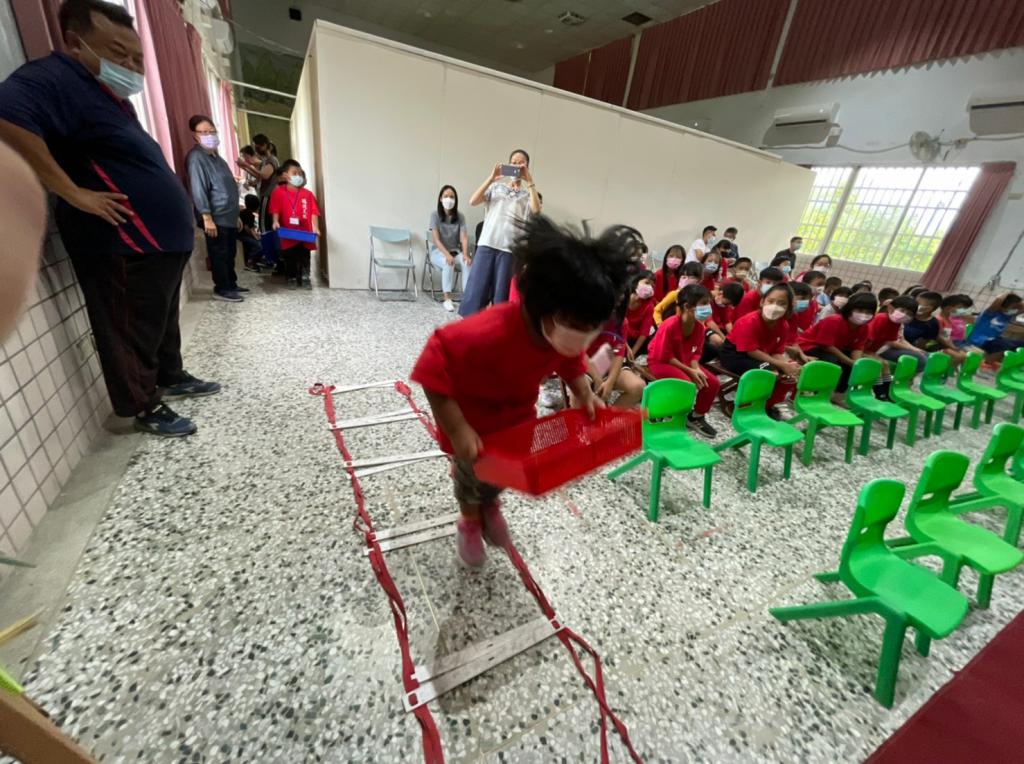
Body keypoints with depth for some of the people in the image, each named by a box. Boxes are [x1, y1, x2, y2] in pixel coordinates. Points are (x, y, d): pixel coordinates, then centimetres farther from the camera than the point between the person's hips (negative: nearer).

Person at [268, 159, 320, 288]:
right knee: (290, 258, 7)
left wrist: (315, 227, -12)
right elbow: (275, 210, -2)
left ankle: (305, 278, 18)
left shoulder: (307, 193, 5)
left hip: (305, 233, 1)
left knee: (305, 258, 7)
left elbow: (314, 212, 1)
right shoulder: (279, 192, 2)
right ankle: (292, 278, 21)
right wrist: (275, 221, -19)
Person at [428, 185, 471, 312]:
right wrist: (447, 255, -29)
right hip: (438, 251, -2)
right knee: (449, 263, -36)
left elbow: (464, 238, -8)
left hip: (455, 251, 3)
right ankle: (447, 299, -30)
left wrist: (465, 254, -27)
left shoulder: (460, 216, 0)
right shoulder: (435, 214, -7)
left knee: (468, 263, -29)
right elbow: (436, 239, -14)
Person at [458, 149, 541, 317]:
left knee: (501, 294, 3)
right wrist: (491, 178, -3)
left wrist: (530, 182, -5)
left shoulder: (528, 193, 13)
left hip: (510, 248, 0)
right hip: (487, 244, 1)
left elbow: (536, 210, -9)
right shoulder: (496, 186, 15)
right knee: (476, 289, -1)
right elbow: (473, 201, 3)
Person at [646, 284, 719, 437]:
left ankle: (697, 417, 12)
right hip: (660, 361, -7)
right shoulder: (669, 325, -28)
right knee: (686, 383, -32)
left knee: (713, 383, -8)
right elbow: (665, 356, -23)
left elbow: (696, 352, 4)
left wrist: (696, 368, -17)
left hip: (685, 361, 7)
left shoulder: (699, 326, -6)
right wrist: (689, 370, -23)